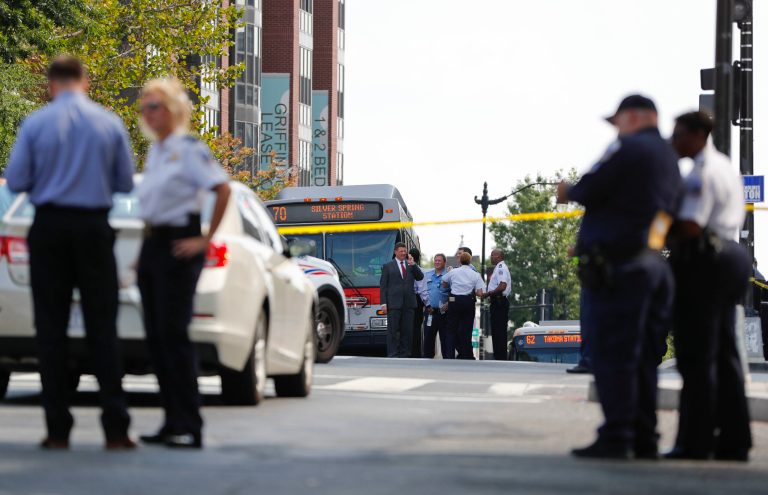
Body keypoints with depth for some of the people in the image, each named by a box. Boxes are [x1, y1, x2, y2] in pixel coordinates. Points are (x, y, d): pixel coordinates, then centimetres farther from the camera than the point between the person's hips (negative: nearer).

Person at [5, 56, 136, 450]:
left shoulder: (35, 124, -5)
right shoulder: (109, 123, -1)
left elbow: (16, 181, -4)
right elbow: (125, 183, 3)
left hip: (50, 228, -1)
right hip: (94, 228, 1)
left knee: (51, 328, 5)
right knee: (102, 328, 4)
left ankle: (58, 428, 3)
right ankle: (115, 428, -1)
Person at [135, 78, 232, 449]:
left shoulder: (188, 149, -9)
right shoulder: (154, 152, 16)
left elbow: (222, 189, -17)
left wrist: (205, 239, -16)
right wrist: (146, 249, 17)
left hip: (178, 245, -9)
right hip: (152, 245, 9)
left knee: (173, 334, -12)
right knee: (156, 336, 7)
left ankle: (189, 427, -10)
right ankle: (173, 422, 12)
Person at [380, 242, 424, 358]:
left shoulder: (411, 265, 14)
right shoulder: (388, 266, 6)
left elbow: (420, 277, 2)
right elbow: (383, 286, 3)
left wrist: (413, 264, -8)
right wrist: (384, 303, -6)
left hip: (409, 304, 3)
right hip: (394, 304, -3)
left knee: (407, 331, 4)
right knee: (392, 331, -3)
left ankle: (404, 354, 10)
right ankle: (392, 356, -2)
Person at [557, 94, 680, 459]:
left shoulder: (628, 148, -7)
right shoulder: (669, 158, 20)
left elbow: (590, 192, -13)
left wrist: (568, 192, 9)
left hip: (618, 264, -8)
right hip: (654, 263, 8)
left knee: (612, 354, -8)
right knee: (642, 357, 11)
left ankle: (616, 438, -12)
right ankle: (644, 439, 12)